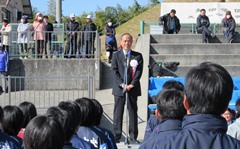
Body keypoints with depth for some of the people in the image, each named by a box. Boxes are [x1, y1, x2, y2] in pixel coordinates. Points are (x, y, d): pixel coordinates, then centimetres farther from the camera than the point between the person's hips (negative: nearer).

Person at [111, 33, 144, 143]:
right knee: (118, 113, 1)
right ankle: (116, 136, 6)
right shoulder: (116, 55, 7)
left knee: (133, 112, 3)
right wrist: (122, 84, -12)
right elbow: (114, 71, -1)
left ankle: (133, 137, 7)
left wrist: (132, 84, -12)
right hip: (119, 88, 0)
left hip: (133, 88, 0)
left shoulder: (138, 56, 7)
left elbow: (139, 72, -1)